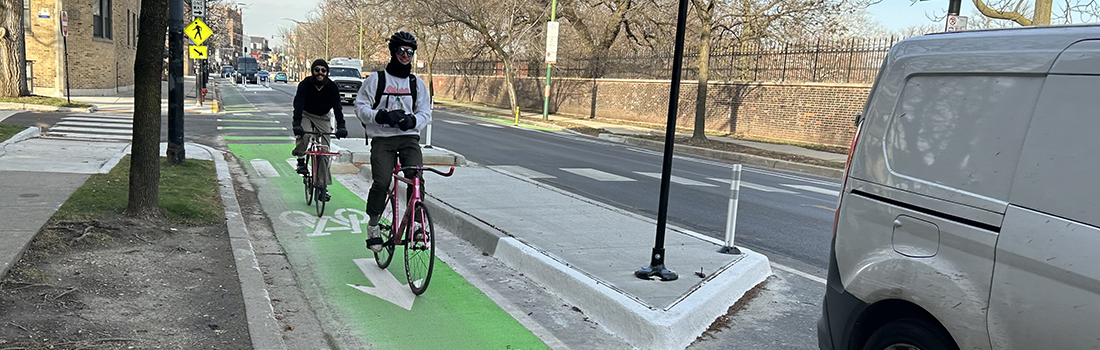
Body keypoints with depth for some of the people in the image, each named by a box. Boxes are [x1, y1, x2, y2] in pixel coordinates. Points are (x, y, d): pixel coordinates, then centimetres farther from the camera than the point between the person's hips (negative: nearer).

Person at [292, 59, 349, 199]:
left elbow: (337, 107, -21)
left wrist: (341, 127, -36)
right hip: (305, 115, -1)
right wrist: (297, 124, -44)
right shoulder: (305, 84, -19)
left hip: (322, 118, 2)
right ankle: (301, 160, -8)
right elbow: (298, 104, -29)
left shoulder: (332, 87, -14)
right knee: (303, 135, -35)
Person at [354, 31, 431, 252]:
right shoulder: (376, 79, 5)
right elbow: (360, 107, 3)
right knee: (381, 182, -16)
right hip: (382, 138, -2)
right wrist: (381, 116, -15)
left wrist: (413, 121, -9)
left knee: (417, 178, -19)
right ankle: (373, 225, 5)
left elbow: (425, 112, 13)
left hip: (409, 137, 2)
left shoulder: (417, 83, 13)